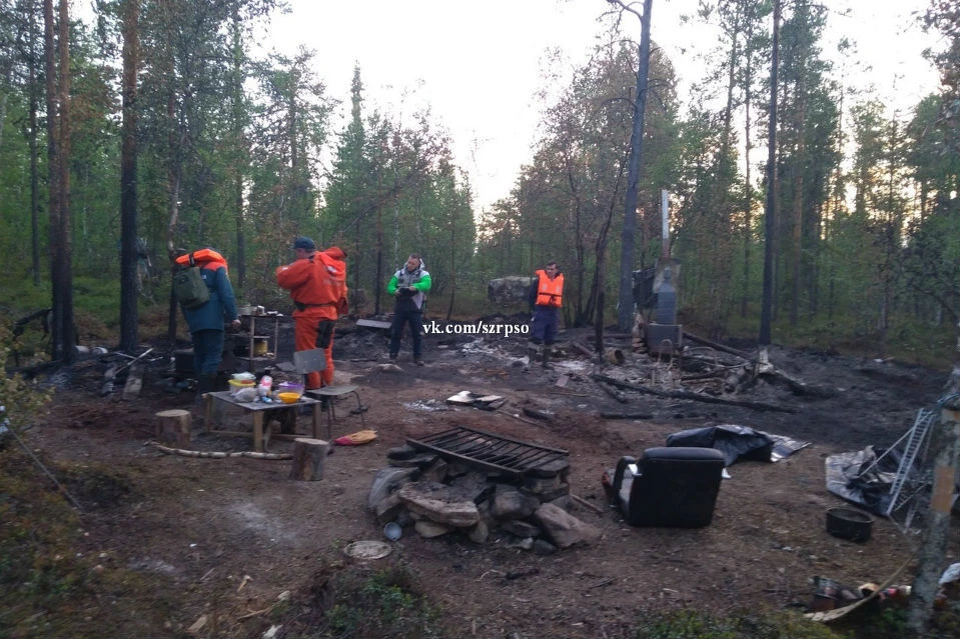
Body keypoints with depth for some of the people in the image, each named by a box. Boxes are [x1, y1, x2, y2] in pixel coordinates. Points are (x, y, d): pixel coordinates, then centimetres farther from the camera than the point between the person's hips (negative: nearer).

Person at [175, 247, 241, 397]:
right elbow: (227, 294, -9)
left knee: (200, 356, 12)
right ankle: (205, 393, -17)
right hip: (212, 320, -7)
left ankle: (201, 391, 14)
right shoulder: (217, 267, 4)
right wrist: (233, 316, -10)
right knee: (213, 357, -9)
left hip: (194, 322, 7)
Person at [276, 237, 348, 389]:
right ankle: (326, 385, 22)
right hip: (329, 315, 8)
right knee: (325, 353, 16)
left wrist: (282, 269, 9)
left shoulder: (307, 264, -15)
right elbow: (342, 292, 13)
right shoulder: (335, 265, 8)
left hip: (309, 316, -8)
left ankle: (312, 387, 5)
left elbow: (283, 280, -12)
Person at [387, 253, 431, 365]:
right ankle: (393, 356, 15)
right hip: (400, 308, 3)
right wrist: (395, 291, -21)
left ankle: (418, 357, 12)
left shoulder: (423, 274, -4)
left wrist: (415, 287, -42)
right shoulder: (399, 273, 7)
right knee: (395, 332, 6)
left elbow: (426, 285, -24)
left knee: (417, 334, 2)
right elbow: (390, 286, 1)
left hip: (415, 309, -2)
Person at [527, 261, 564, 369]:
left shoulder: (560, 281, 6)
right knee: (536, 337, -10)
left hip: (554, 313, 4)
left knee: (550, 339, 10)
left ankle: (545, 361, 21)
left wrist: (556, 306, 7)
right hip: (540, 312, -4)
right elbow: (530, 296, 0)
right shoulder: (539, 279, -5)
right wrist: (536, 307, 0)